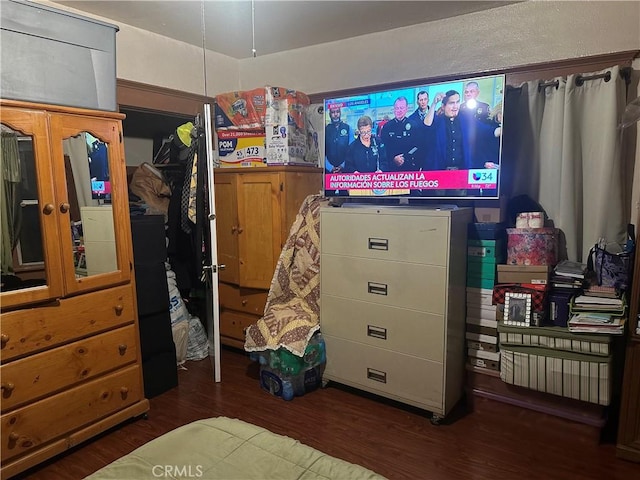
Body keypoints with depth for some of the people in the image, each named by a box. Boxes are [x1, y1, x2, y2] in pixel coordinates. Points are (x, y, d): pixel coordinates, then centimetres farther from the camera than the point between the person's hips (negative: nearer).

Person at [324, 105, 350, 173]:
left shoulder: (348, 128, 7)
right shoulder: (326, 129, 6)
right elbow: (323, 152, 0)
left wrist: (343, 165, -9)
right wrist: (330, 167, -9)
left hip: (345, 168, 0)